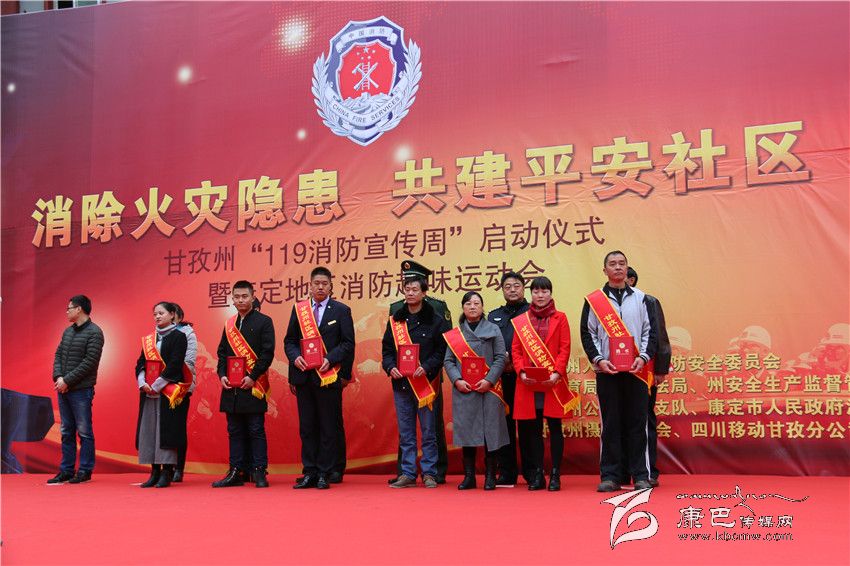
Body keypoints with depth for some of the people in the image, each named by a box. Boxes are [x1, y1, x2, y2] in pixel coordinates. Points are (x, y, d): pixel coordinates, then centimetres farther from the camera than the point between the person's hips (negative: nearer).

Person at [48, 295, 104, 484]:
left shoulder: (94, 332, -9)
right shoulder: (68, 331, 15)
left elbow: (90, 362, -15)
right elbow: (58, 355, 13)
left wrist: (67, 380, -15)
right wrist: (58, 377, -5)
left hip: (81, 390, -7)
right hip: (63, 389, 7)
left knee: (84, 431, -1)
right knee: (66, 431, 11)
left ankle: (85, 471, 6)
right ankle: (66, 470, 18)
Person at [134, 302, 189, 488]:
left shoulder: (178, 336, -2)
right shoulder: (149, 339, 16)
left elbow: (175, 365, -12)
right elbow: (140, 362, 10)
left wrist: (156, 386, -15)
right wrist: (142, 383, -7)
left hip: (168, 392, -6)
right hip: (148, 392, 6)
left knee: (166, 429, -7)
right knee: (148, 429, 5)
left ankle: (167, 473, -2)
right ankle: (155, 471, 11)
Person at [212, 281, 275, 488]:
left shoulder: (264, 322, -1)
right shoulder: (229, 324, 15)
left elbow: (268, 353, -8)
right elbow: (222, 352, 17)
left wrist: (253, 377, -14)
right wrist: (222, 375, 1)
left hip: (253, 386, -5)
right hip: (231, 386, 5)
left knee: (256, 431, -2)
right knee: (235, 432, 8)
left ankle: (259, 472, 3)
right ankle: (236, 473, 13)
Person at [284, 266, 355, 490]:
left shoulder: (341, 310, 3)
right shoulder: (298, 309, 12)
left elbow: (348, 343, -1)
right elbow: (289, 340, 13)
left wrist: (329, 359, -14)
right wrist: (295, 357, -7)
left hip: (329, 376, -3)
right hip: (303, 376, 3)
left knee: (329, 427, 1)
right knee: (306, 427, 7)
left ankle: (324, 474, 9)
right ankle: (309, 473, 15)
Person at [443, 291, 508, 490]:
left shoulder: (493, 330, 8)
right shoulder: (454, 334, 12)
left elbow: (501, 358, 1)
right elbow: (448, 360, 7)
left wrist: (489, 380, -12)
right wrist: (457, 380, -10)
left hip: (488, 389, -1)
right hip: (463, 390, 1)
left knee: (490, 431, -1)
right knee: (466, 431, 2)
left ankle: (490, 476, 7)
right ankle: (469, 476, 10)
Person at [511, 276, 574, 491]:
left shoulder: (560, 318, 6)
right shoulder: (520, 321, 11)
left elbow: (565, 348, -1)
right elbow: (516, 349, 8)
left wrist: (557, 372, -14)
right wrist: (521, 372, -8)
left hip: (553, 382, -2)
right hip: (528, 383, 2)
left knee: (554, 427, 1)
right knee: (533, 429, 6)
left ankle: (555, 475, 8)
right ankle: (537, 475, 13)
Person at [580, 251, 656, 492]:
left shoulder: (640, 298, 11)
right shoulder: (593, 300, 7)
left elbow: (649, 331, 9)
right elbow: (587, 334, 5)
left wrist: (643, 357, -6)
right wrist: (598, 360, -8)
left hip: (637, 370, 1)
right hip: (607, 371, -1)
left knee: (637, 423, 2)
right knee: (610, 425, 1)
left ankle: (641, 475, 9)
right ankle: (610, 475, 7)